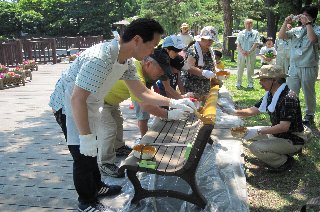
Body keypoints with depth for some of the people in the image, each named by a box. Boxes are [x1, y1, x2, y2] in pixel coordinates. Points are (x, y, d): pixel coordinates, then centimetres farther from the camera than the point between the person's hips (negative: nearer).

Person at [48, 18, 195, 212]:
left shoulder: (127, 61, -6)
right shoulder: (100, 58, -36)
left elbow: (141, 91, 1)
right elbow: (77, 99, -35)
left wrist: (173, 102, -5)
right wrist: (86, 137, -31)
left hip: (87, 105, 9)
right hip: (70, 107, -9)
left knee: (92, 151, 22)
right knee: (84, 157, 0)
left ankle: (96, 187, 42)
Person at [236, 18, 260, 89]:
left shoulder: (255, 33, 7)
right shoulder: (241, 33, 12)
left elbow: (256, 43, -3)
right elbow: (238, 43, 4)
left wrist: (249, 51, -14)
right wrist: (242, 51, -11)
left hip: (251, 54, -1)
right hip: (241, 54, 2)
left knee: (250, 69, 0)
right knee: (240, 69, 4)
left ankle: (250, 84, 6)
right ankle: (239, 83, 12)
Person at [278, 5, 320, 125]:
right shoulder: (296, 30, 10)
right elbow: (281, 36, 2)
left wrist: (307, 24, -19)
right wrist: (286, 23, -8)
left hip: (309, 68, -4)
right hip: (294, 67, 4)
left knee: (309, 93, 7)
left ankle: (309, 116, 22)